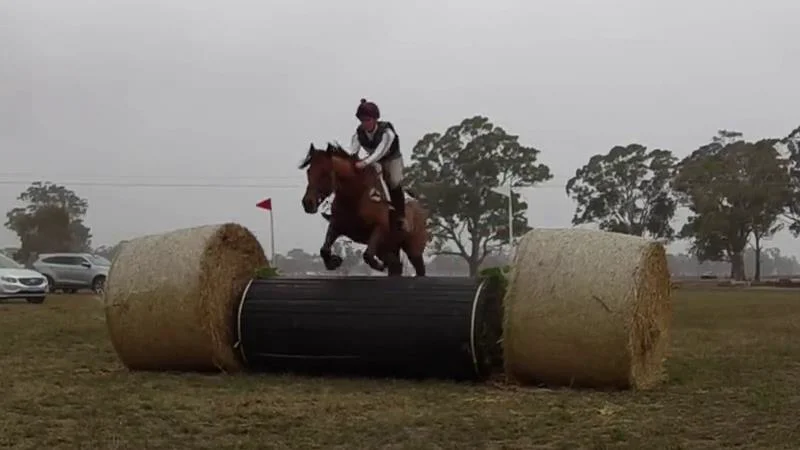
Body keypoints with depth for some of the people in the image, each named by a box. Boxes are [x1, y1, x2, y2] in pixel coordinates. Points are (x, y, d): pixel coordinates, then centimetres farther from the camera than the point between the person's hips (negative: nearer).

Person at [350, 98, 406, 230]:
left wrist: (365, 162, -57)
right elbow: (352, 152, -23)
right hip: (374, 161, 5)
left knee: (394, 184, -20)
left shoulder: (387, 131, -30)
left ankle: (400, 217, -7)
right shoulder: (359, 133, -16)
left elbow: (380, 152, -42)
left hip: (392, 159, -4)